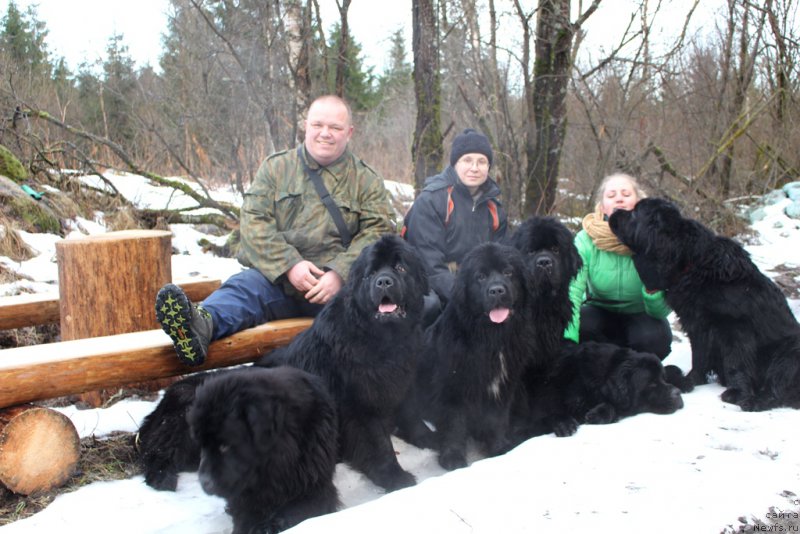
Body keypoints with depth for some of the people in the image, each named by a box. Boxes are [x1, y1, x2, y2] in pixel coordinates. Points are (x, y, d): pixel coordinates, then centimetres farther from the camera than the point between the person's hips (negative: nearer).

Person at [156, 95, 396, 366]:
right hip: (277, 276, 0)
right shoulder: (275, 167, 16)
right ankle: (202, 325, -61)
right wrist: (289, 265, -13)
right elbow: (254, 221, 3)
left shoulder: (367, 180, 15)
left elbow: (379, 231, 2)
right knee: (244, 285, -32)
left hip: (338, 283, 0)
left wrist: (340, 274, -16)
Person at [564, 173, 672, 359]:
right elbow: (572, 290, -30)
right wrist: (568, 340, -45)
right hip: (600, 312, 0)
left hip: (640, 316, 0)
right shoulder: (586, 239, -17)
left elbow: (662, 311, -19)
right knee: (580, 324, -32)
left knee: (654, 337, -33)